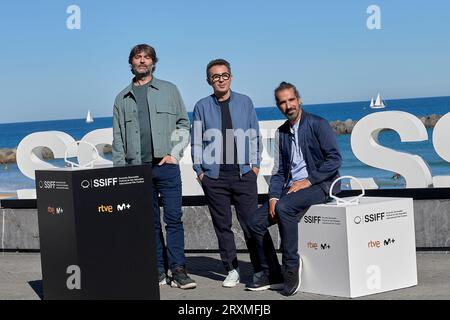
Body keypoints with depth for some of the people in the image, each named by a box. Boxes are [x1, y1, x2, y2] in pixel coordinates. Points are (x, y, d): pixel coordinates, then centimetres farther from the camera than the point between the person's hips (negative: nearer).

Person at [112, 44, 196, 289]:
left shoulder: (169, 90, 10)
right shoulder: (123, 98, 14)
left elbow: (184, 124, 9)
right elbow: (118, 138, 12)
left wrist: (174, 153, -4)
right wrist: (120, 170, 4)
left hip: (166, 165, -2)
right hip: (137, 168, 2)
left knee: (173, 218, -6)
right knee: (150, 222, 4)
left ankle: (178, 270, -5)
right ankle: (159, 270, 8)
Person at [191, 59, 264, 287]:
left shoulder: (245, 102, 9)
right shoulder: (202, 107, 6)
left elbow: (254, 135, 12)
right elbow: (196, 140, 8)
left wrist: (255, 164, 5)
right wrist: (199, 170, 2)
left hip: (244, 173, 0)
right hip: (214, 176, 0)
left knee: (251, 222, -3)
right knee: (222, 225, 4)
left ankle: (260, 269, 4)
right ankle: (232, 270, 13)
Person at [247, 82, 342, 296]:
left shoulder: (318, 125, -5)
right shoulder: (282, 133, 14)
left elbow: (334, 159, -12)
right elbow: (278, 171, 14)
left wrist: (308, 181, -17)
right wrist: (273, 197, -3)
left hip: (320, 184, -7)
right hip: (291, 187, 7)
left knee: (284, 208, -33)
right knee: (257, 221, -6)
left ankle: (291, 268, -23)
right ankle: (272, 275, 3)